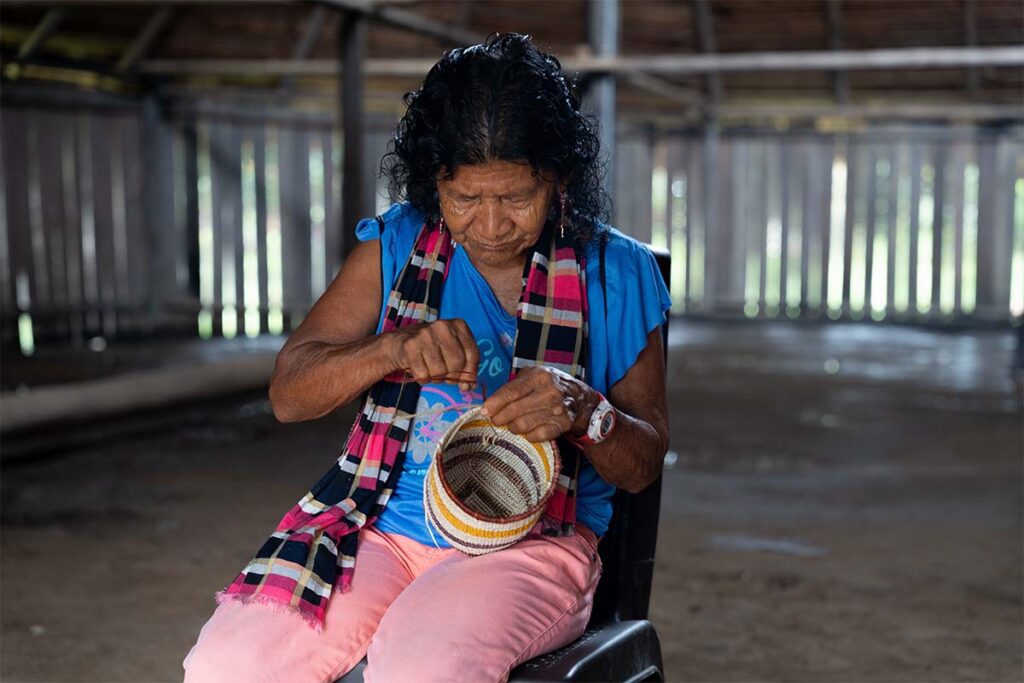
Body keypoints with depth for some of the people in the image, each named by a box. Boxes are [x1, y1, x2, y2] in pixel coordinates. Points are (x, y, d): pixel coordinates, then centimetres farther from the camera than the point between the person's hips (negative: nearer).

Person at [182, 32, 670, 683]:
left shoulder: (615, 274, 3)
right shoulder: (397, 245, 7)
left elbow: (644, 465, 4)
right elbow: (288, 394, 2)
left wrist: (584, 411, -19)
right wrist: (394, 349, -17)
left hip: (532, 541, -2)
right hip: (381, 526, 3)